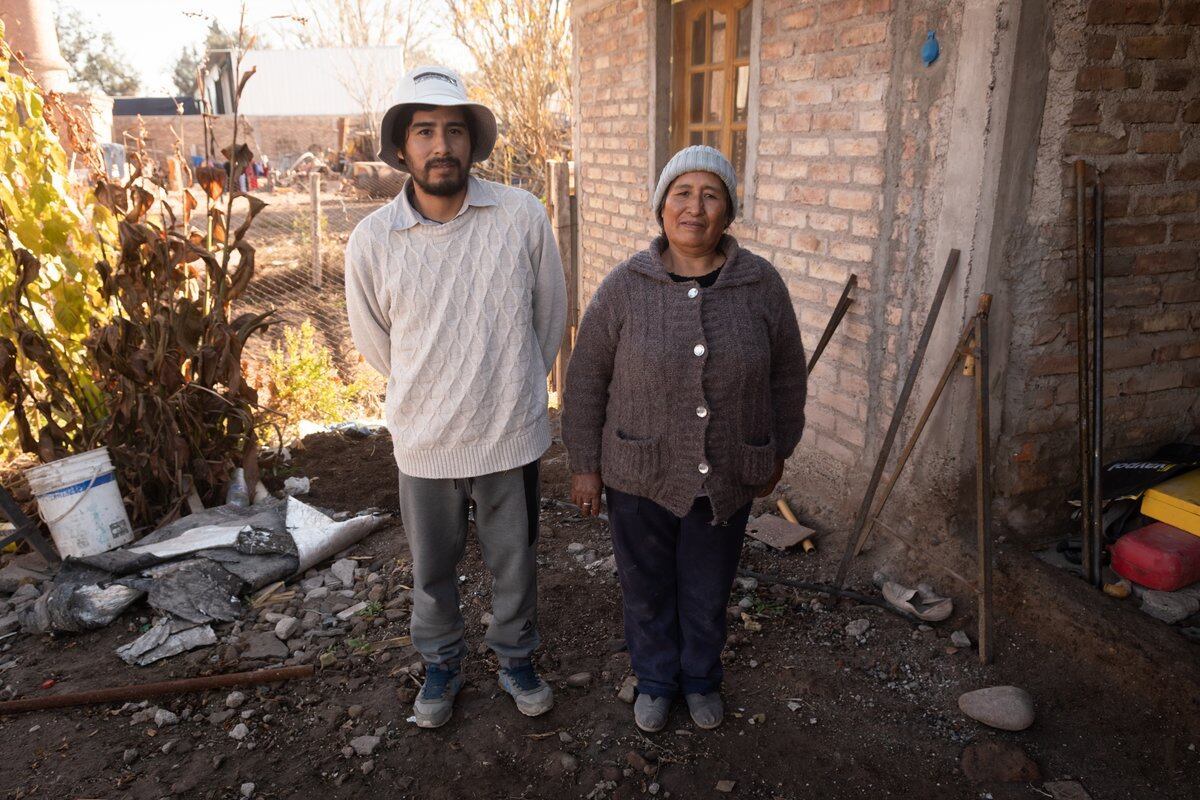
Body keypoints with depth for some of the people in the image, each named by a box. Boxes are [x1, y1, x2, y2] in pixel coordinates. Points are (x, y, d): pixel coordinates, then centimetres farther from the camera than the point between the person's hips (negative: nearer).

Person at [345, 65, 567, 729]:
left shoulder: (522, 215, -11)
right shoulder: (371, 240, -10)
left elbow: (551, 314, 2)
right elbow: (373, 341, 5)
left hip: (512, 433, 0)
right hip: (425, 441, 1)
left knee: (515, 562, 19)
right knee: (431, 569, 19)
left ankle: (515, 657, 45)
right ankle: (441, 663, 46)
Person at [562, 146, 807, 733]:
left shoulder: (762, 285, -8)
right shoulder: (625, 287, -11)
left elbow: (786, 374, 4)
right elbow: (586, 379, -5)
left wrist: (777, 452, 10)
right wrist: (584, 465, -3)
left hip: (726, 477, 1)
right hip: (640, 475, -1)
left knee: (708, 590, 19)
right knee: (647, 588, 17)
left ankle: (701, 677, 46)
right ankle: (655, 678, 43)